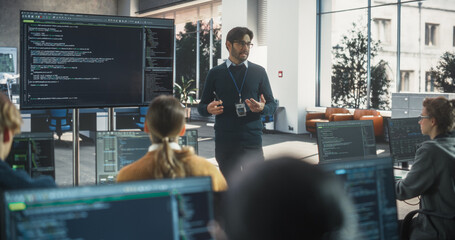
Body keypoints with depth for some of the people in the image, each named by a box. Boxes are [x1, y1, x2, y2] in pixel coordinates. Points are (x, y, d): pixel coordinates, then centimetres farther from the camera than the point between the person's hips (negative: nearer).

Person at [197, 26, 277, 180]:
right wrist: (209, 109, -12)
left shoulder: (258, 72, 10)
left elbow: (272, 105, 12)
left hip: (252, 140, 0)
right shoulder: (215, 73, 9)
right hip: (224, 143, 0)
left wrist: (262, 108, -12)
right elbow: (201, 107, 12)